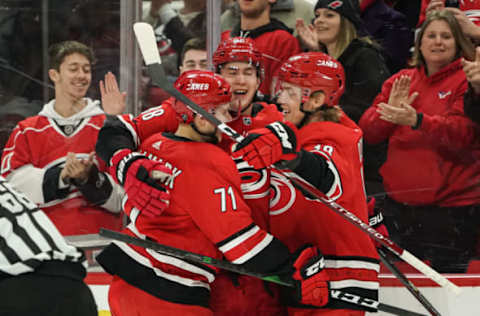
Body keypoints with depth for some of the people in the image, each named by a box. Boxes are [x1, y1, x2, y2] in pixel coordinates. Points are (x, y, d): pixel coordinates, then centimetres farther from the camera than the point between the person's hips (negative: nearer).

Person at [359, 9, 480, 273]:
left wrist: (418, 121, -31)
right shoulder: (399, 81, 13)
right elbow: (368, 131, 7)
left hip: (448, 204, -5)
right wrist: (389, 111, -14)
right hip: (400, 203, 5)